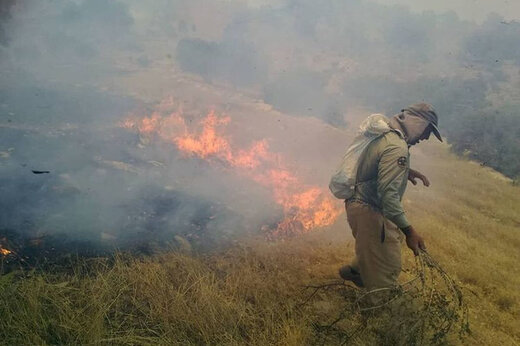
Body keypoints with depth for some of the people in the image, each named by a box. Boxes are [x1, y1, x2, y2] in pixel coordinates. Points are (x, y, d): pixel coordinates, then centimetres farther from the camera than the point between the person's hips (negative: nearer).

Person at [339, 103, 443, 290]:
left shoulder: (385, 135, 6)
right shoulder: (397, 148, -25)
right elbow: (388, 194, -32)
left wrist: (406, 172, 11)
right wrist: (409, 230, -32)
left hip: (359, 203, 10)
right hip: (369, 211, -10)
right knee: (387, 268, 1)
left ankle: (354, 271, 43)